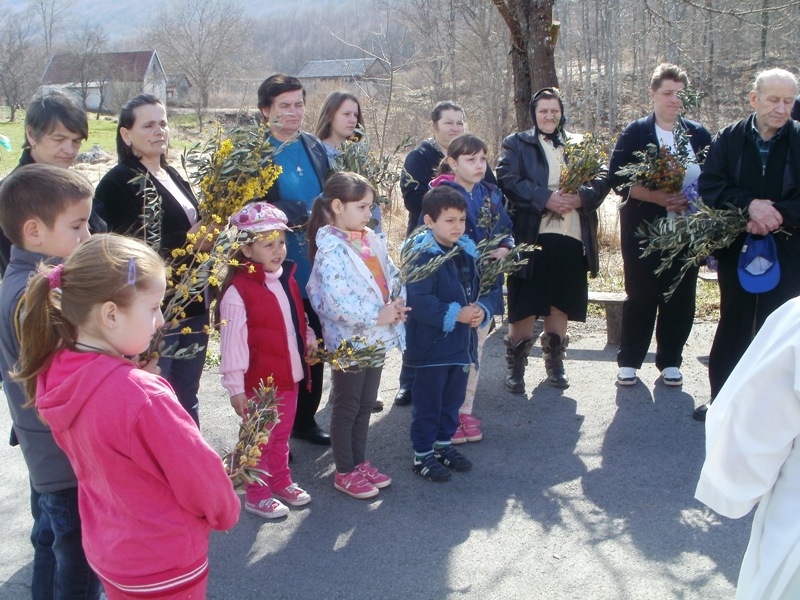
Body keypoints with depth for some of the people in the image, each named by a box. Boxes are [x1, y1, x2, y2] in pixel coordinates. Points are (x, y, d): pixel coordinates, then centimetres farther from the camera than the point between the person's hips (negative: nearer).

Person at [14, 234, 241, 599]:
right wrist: (226, 512, -2)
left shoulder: (52, 375, -10)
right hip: (164, 569, -7)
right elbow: (198, 474, -20)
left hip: (107, 551, 7)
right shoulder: (140, 396, -33)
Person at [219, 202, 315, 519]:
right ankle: (256, 495, 23)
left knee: (281, 435, 22)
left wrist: (308, 338, 2)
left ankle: (281, 483, 39)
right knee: (259, 439, 8)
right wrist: (235, 387, -18)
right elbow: (233, 341, -19)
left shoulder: (287, 280, 7)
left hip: (289, 375, 7)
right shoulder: (238, 290, -20)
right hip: (259, 380, -7)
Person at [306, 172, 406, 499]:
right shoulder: (331, 249, -18)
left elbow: (392, 275, 13)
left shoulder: (372, 240, 7)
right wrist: (377, 316, -22)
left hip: (377, 337, 8)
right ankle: (345, 472, 20)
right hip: (348, 340, -7)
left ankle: (360, 462, 33)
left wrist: (397, 303, -7)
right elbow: (336, 301, -26)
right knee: (346, 406, 7)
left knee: (366, 403, 18)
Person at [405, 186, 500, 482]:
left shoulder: (469, 252, 5)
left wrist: (483, 309, -10)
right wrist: (455, 314, -26)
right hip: (431, 345, -7)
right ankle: (422, 455, 19)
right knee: (428, 402, 5)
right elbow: (418, 302, -27)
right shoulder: (422, 257, -18)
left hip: (462, 344, 7)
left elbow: (489, 288, 10)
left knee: (453, 398, 20)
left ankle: (443, 444, 37)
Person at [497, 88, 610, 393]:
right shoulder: (517, 144, 6)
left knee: (560, 302, 12)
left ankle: (555, 362, 25)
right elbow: (508, 179, -10)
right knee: (526, 304, -1)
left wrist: (581, 197, -15)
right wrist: (545, 198, -21)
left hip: (572, 236, 4)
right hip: (531, 235, -3)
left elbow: (602, 179, 6)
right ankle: (515, 365, 10)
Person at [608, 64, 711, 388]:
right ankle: (629, 361, 14)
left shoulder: (699, 135, 9)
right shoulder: (634, 133, -1)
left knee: (680, 298, 6)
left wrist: (691, 198, -12)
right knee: (640, 296, 2)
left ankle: (670, 361, 20)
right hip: (644, 230, -3)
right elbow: (618, 179, -9)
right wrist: (657, 197, -20)